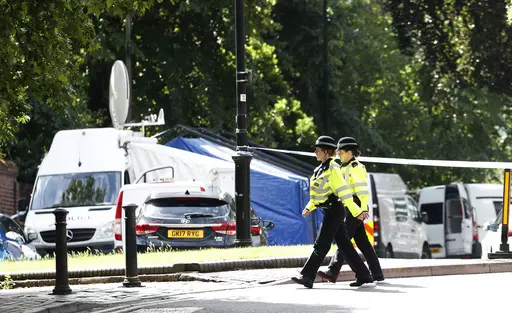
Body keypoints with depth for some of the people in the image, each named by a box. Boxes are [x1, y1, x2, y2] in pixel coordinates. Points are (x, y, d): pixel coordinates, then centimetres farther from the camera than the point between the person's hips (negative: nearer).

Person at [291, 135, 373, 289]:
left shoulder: (332, 169, -15)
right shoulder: (321, 168, 14)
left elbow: (343, 191, -21)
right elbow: (319, 190, 26)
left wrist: (356, 211, -25)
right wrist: (310, 207, 25)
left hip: (334, 210, -10)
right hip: (329, 211, 10)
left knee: (321, 244, -10)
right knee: (344, 244, 10)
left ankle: (307, 277, -12)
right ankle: (364, 275, 15)